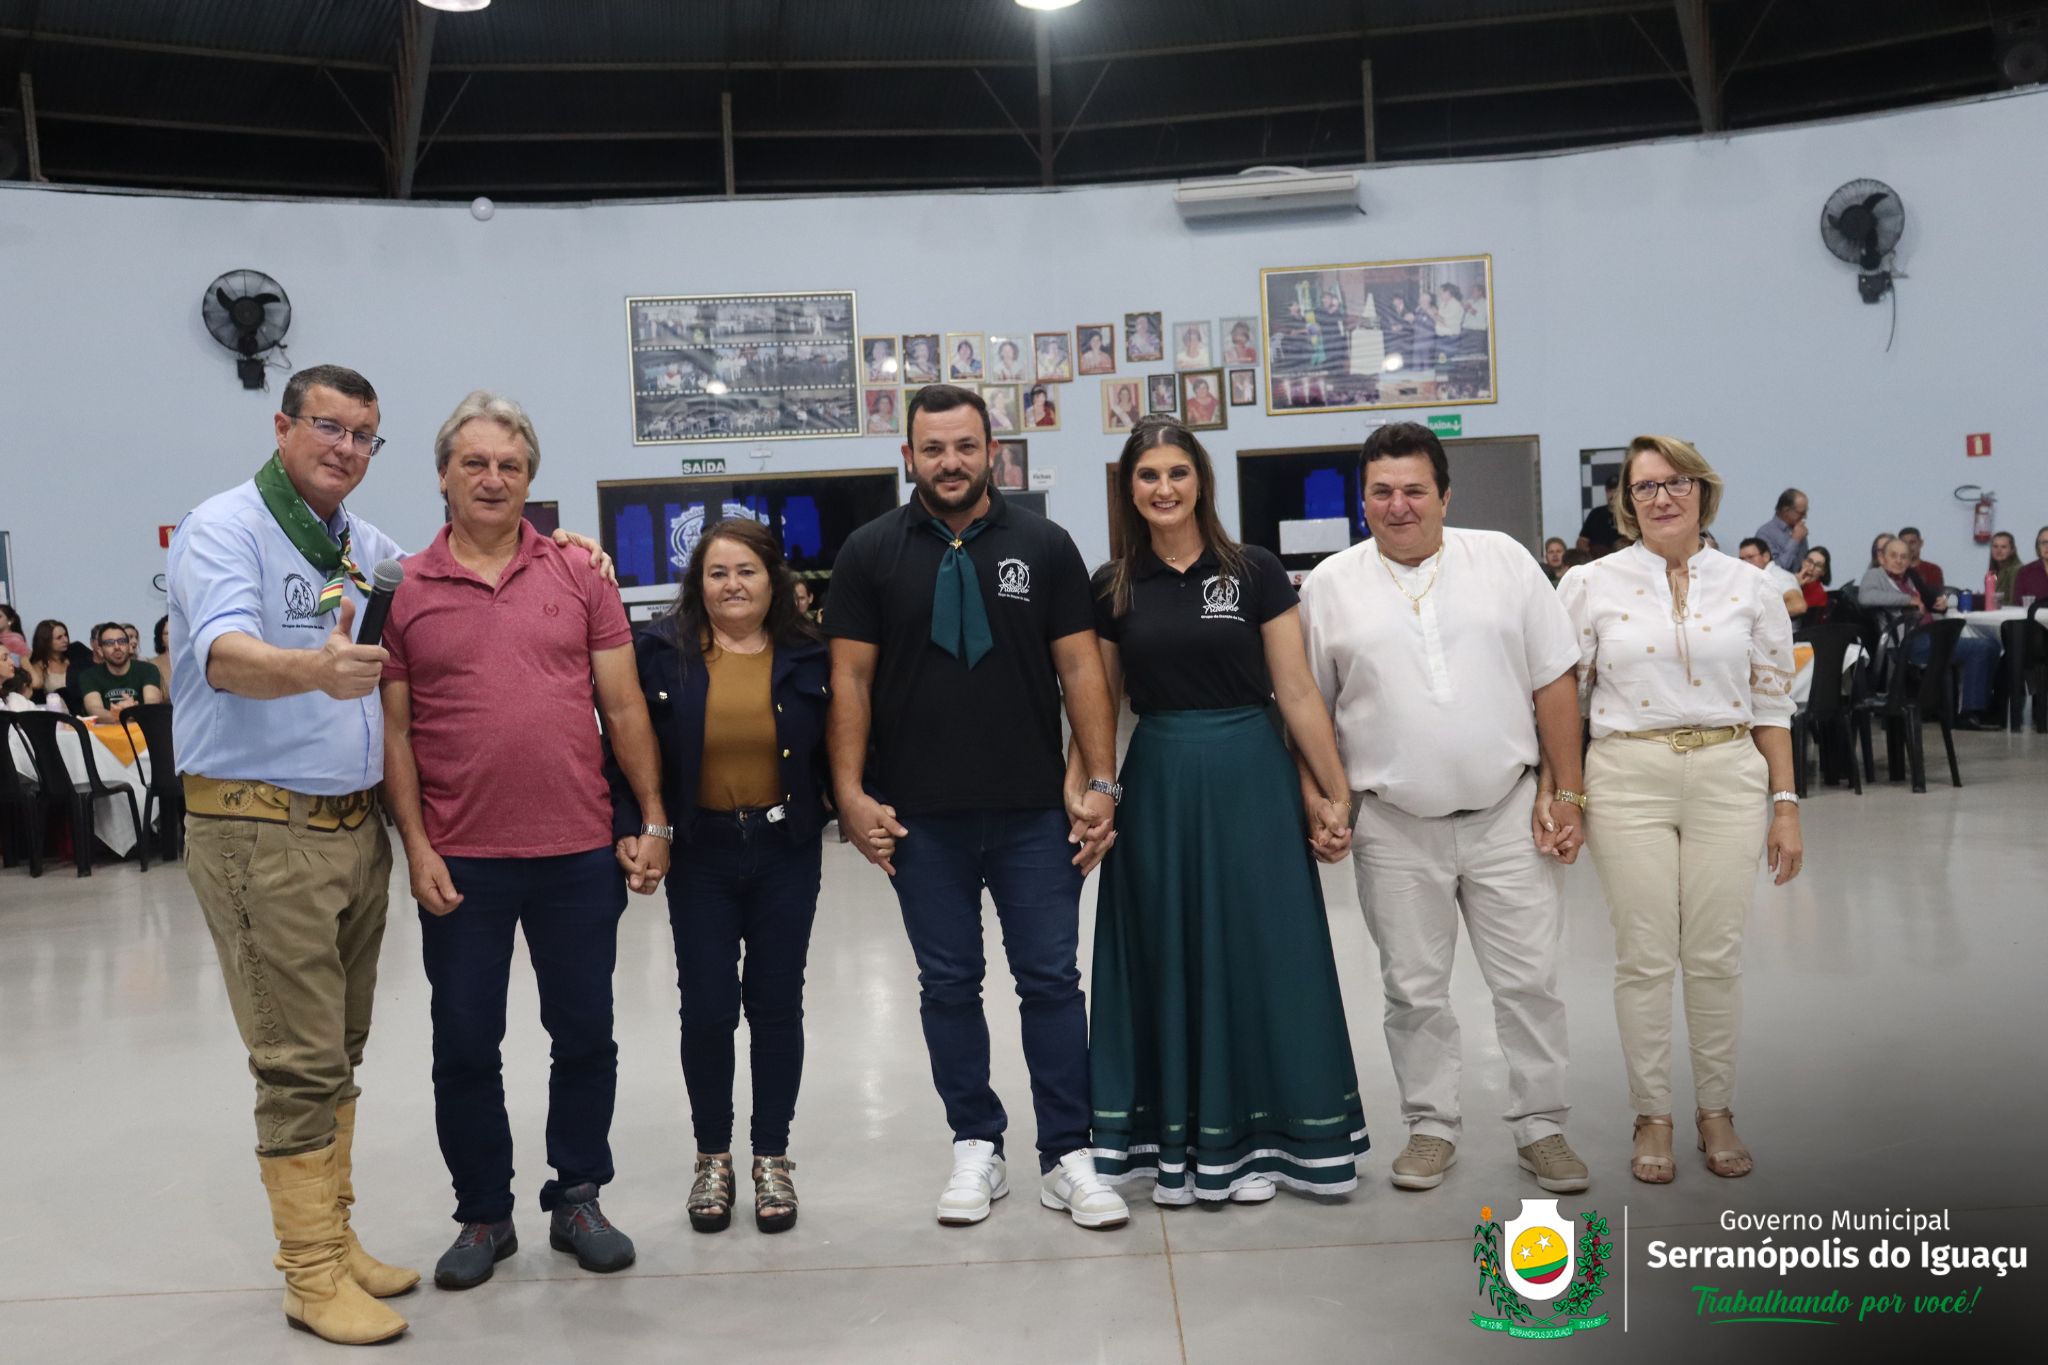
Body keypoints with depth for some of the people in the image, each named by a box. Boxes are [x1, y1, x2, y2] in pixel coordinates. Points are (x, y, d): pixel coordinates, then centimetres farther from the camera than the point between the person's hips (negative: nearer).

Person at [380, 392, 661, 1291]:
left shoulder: (578, 575, 3)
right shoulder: (404, 591, 1)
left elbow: (623, 707, 4)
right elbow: (393, 730, 1)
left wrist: (653, 820, 0)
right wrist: (416, 847, -5)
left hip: (579, 853, 1)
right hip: (459, 860, 0)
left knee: (585, 1034, 11)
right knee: (464, 1045, 10)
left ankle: (576, 1198, 29)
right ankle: (483, 1214, 27)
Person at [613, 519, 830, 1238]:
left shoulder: (807, 656, 1)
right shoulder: (660, 652, -2)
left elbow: (836, 749, 4)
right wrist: (628, 825, -9)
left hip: (785, 854, 1)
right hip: (700, 855, 0)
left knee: (776, 1005, 7)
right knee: (706, 1008, 3)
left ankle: (773, 1155, 22)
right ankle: (712, 1157, 23)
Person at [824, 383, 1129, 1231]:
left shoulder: (1044, 546, 2)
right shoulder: (870, 553, 2)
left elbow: (1079, 667, 0)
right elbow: (851, 678, 1)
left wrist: (1101, 783, -5)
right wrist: (851, 792, -6)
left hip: (1034, 810, 0)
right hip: (921, 816, 1)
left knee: (1052, 980, 4)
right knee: (948, 985, 10)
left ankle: (1068, 1157, 16)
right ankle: (975, 1146, 25)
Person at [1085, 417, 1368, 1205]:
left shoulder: (1255, 572, -2)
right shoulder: (1110, 588, 3)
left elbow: (1297, 692, -2)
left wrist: (1336, 793, -3)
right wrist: (1072, 797, -4)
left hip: (1250, 782, -1)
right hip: (1157, 786, 2)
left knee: (1262, 957, 5)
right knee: (1169, 961, 9)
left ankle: (1253, 1139, 21)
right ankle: (1175, 1142, 24)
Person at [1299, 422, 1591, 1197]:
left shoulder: (1504, 561, 2)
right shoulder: (1330, 585, 1)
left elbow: (1555, 685, 3)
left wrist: (1562, 793, -1)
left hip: (1507, 814, 0)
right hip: (1395, 828, 0)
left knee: (1529, 980, 6)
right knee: (1414, 989, 10)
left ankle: (1541, 1126, 22)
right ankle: (1431, 1126, 26)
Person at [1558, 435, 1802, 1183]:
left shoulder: (1750, 587, 5)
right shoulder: (1591, 585, 1)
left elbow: (1771, 706, 8)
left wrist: (1785, 805, 4)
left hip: (1727, 780, 1)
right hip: (1628, 778, -1)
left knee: (1716, 957, 6)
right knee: (1644, 958, 3)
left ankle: (1716, 1111, 23)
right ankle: (1651, 1116, 17)